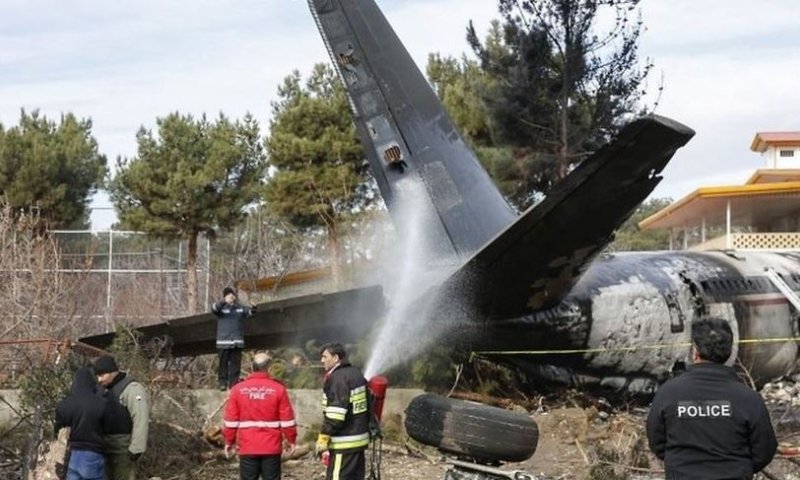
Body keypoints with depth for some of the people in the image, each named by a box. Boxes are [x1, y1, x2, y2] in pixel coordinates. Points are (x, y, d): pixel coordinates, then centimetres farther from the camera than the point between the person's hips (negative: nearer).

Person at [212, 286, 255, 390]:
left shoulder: (240, 308, 9)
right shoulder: (222, 308, 0)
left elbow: (249, 311, -2)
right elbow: (214, 309, -18)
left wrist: (252, 309, -28)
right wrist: (224, 301, -37)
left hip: (237, 341, 3)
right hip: (224, 341, -3)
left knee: (236, 363, 4)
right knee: (223, 363, 0)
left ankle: (233, 383, 10)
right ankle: (222, 383, 7)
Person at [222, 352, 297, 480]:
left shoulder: (238, 389, -1)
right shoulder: (278, 389, -4)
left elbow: (230, 420, 1)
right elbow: (287, 419, -2)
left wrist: (229, 441, 12)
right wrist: (291, 439, 10)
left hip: (247, 447, 1)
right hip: (271, 447, -1)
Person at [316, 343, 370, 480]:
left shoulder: (337, 378, -16)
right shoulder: (357, 374, 14)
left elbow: (335, 415, -22)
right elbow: (368, 404, 20)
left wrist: (323, 438, -19)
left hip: (344, 443, -10)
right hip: (360, 438, 10)